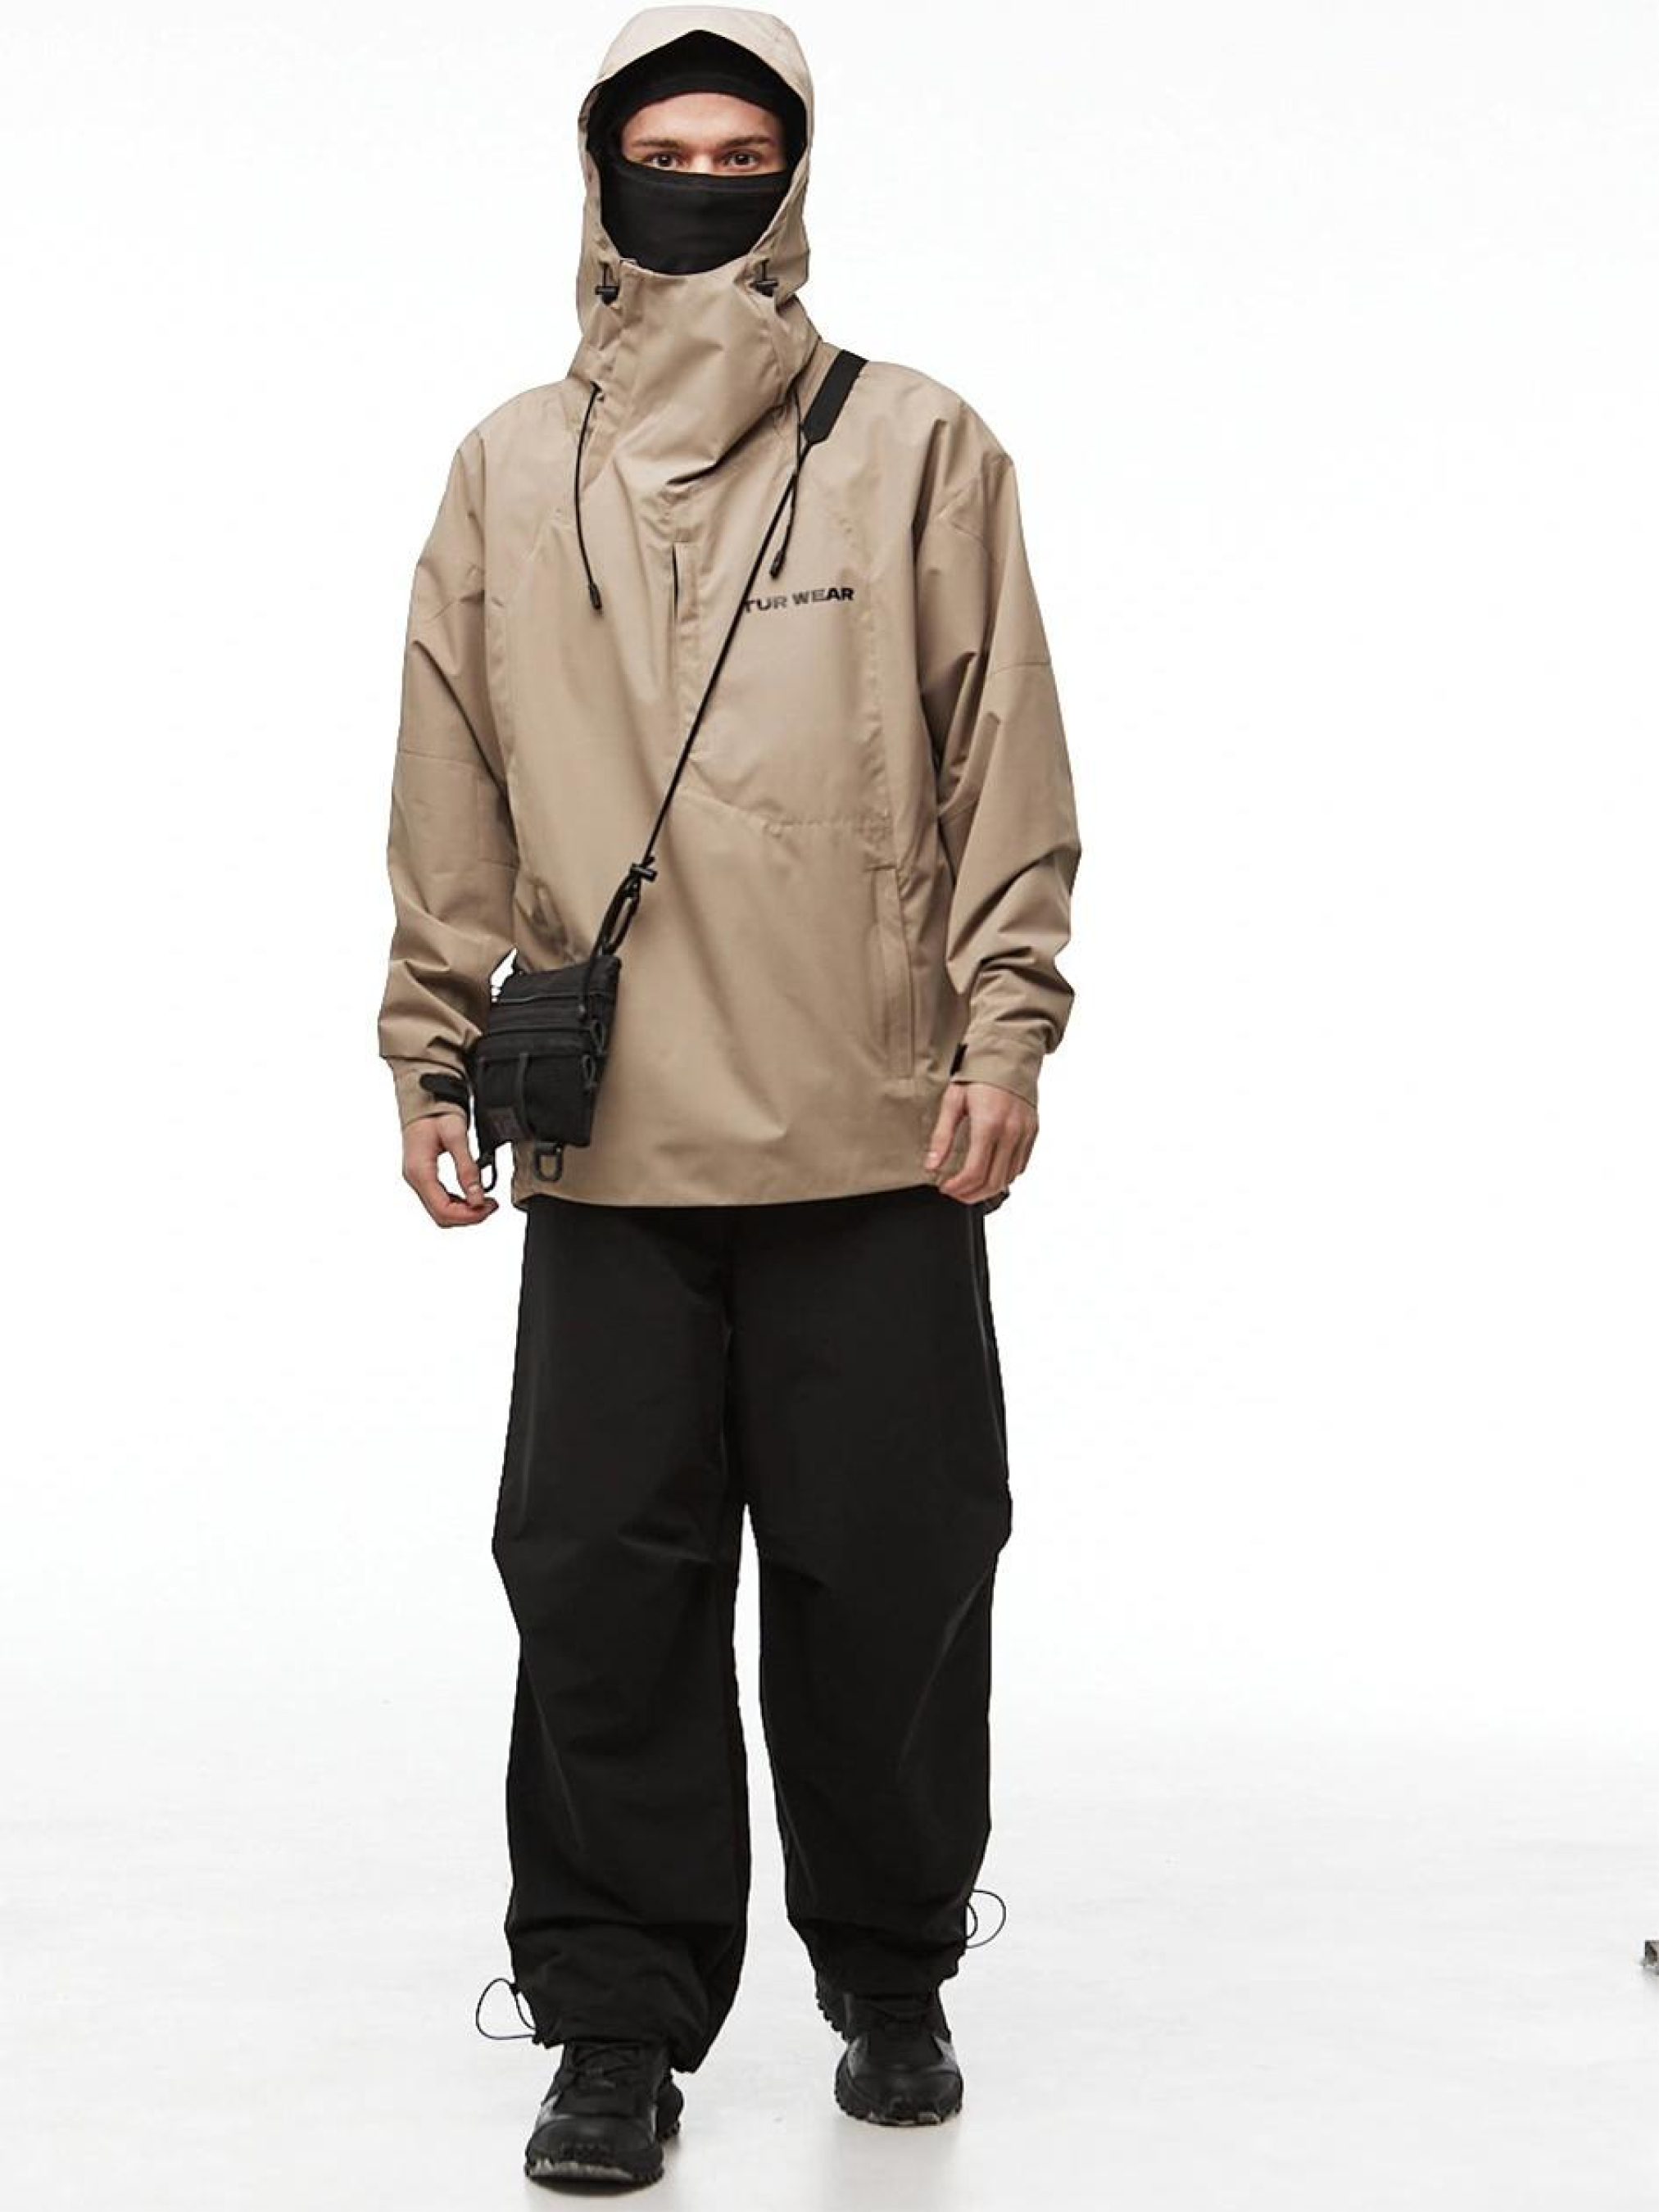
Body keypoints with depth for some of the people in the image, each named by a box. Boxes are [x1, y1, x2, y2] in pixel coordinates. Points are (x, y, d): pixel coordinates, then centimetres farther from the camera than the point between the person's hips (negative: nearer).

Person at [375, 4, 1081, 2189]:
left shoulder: (919, 446, 5)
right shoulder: (510, 473, 11)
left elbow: (1005, 769, 3)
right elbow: (453, 800, 12)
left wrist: (1005, 1030, -6)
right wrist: (431, 1054, 7)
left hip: (877, 1139, -1)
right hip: (608, 1145, 2)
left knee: (886, 1578, 5)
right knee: (605, 1584, 1)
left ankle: (893, 1978, 24)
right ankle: (620, 2016, 13)